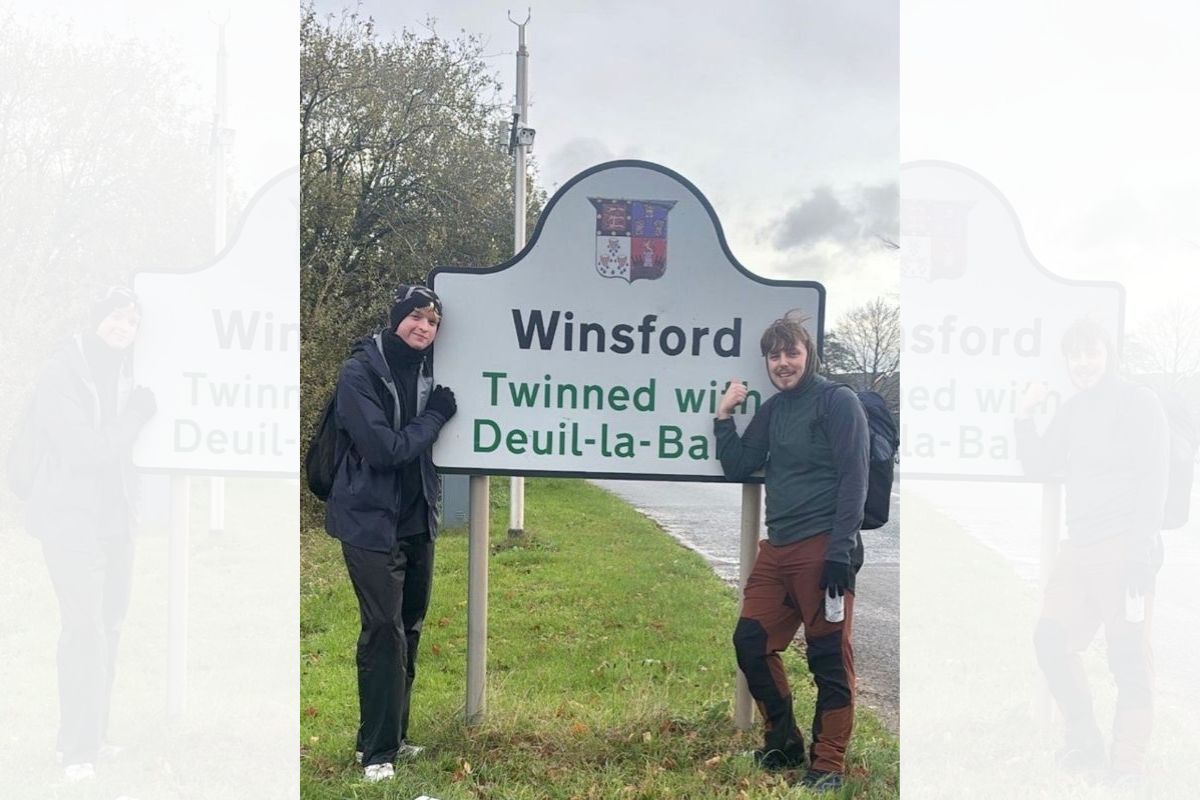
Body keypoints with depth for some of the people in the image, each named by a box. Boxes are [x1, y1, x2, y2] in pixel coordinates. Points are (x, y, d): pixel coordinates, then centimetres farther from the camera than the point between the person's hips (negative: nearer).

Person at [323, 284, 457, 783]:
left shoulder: (426, 372, 5)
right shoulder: (360, 374, -15)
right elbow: (383, 448, -21)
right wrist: (435, 415, -13)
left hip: (417, 521, 7)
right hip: (371, 523, -7)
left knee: (408, 630, 12)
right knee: (384, 631, -8)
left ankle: (392, 736, 24)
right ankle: (377, 751, -1)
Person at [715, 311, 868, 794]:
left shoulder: (838, 402, -4)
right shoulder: (772, 410, 17)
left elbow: (853, 479, -10)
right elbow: (737, 468, 18)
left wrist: (840, 552, -16)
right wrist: (725, 416, 7)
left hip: (823, 549, -7)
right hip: (777, 550, 8)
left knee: (829, 657, -4)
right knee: (751, 643, 5)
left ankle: (828, 764, 2)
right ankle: (783, 746, 19)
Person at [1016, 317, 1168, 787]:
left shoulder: (1138, 403, -3)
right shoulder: (1071, 412, 18)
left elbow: (1153, 477, -8)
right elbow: (1038, 466, 18)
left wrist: (1143, 542, -15)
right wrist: (1025, 416, 5)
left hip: (1125, 549, -7)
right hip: (1078, 549, 7)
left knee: (1128, 655, -5)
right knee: (1052, 639, 2)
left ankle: (1128, 761, 2)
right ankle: (1084, 746, 14)